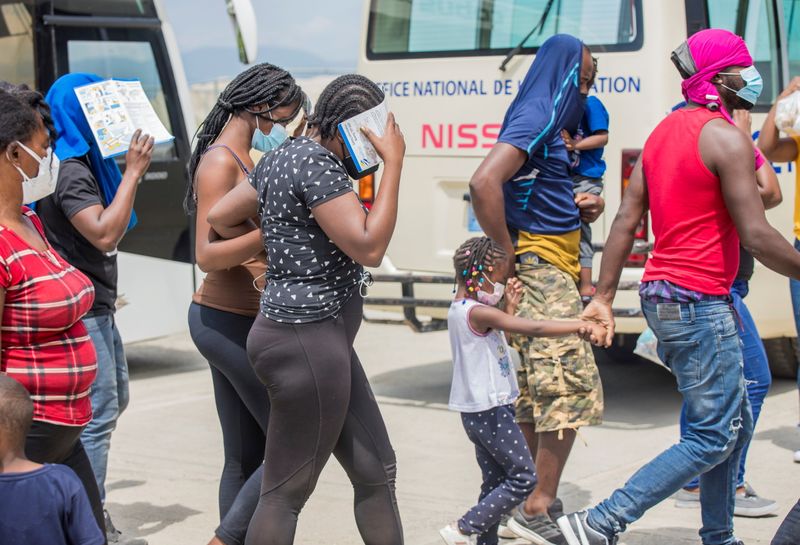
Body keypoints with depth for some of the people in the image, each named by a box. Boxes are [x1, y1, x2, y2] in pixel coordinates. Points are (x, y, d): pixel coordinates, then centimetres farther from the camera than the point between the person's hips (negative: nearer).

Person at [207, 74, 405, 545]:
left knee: (376, 471, 14)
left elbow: (220, 216, 20)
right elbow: (369, 248, -22)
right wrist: (394, 163, -18)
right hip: (309, 341, -11)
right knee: (287, 493, -2)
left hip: (323, 337, 11)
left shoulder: (283, 156, 12)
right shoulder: (317, 163, -17)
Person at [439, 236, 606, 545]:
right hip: (491, 410, -10)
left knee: (496, 482, 14)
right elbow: (534, 329, -26)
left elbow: (502, 332, 25)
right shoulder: (478, 312, -19)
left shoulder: (460, 310, 12)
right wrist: (581, 327, -25)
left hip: (477, 411, 10)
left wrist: (510, 307, 14)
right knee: (523, 478, -6)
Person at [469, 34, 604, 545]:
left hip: (556, 271, 10)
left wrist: (583, 208, 6)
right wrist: (507, 251, -21)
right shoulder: (534, 117, -15)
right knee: (572, 387, -11)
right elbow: (484, 182, -30)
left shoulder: (551, 122, 17)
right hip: (542, 270, -10)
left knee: (538, 394, 12)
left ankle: (537, 499, 17)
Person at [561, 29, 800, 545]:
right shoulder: (726, 138, -14)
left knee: (737, 422, 18)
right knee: (713, 437, -5)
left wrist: (603, 298, 10)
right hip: (701, 303, -10)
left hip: (663, 294, 10)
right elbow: (756, 235, -19)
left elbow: (626, 221, 10)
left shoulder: (665, 131, 13)